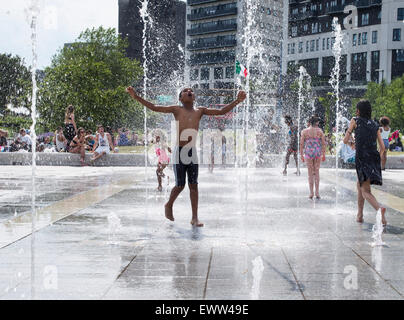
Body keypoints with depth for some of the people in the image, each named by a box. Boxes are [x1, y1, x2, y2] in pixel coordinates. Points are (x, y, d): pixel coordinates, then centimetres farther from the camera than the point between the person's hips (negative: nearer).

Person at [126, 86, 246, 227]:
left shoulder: (200, 111, 8)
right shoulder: (177, 110, 1)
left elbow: (221, 112, 9)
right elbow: (154, 107, -2)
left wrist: (237, 101, 1)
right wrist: (136, 97, -7)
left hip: (193, 153, 3)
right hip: (179, 152, -3)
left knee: (193, 185, 1)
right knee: (180, 185, 0)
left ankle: (195, 218, 7)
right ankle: (169, 205, 30)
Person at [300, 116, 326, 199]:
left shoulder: (304, 131, -2)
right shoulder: (320, 131, 0)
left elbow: (301, 144, -2)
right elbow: (323, 143, 1)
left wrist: (301, 155, 6)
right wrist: (323, 154, 9)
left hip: (308, 153, -1)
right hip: (318, 153, 1)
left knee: (310, 173, 7)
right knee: (317, 172, 11)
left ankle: (311, 193, 7)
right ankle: (317, 192, 11)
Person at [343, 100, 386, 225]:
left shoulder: (355, 121, 5)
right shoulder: (375, 125, 14)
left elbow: (345, 140, 7)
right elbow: (382, 147, 10)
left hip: (362, 158, -5)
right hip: (374, 158, 5)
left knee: (365, 191, -9)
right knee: (359, 185, 25)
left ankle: (379, 209, -37)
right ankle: (360, 215, 28)